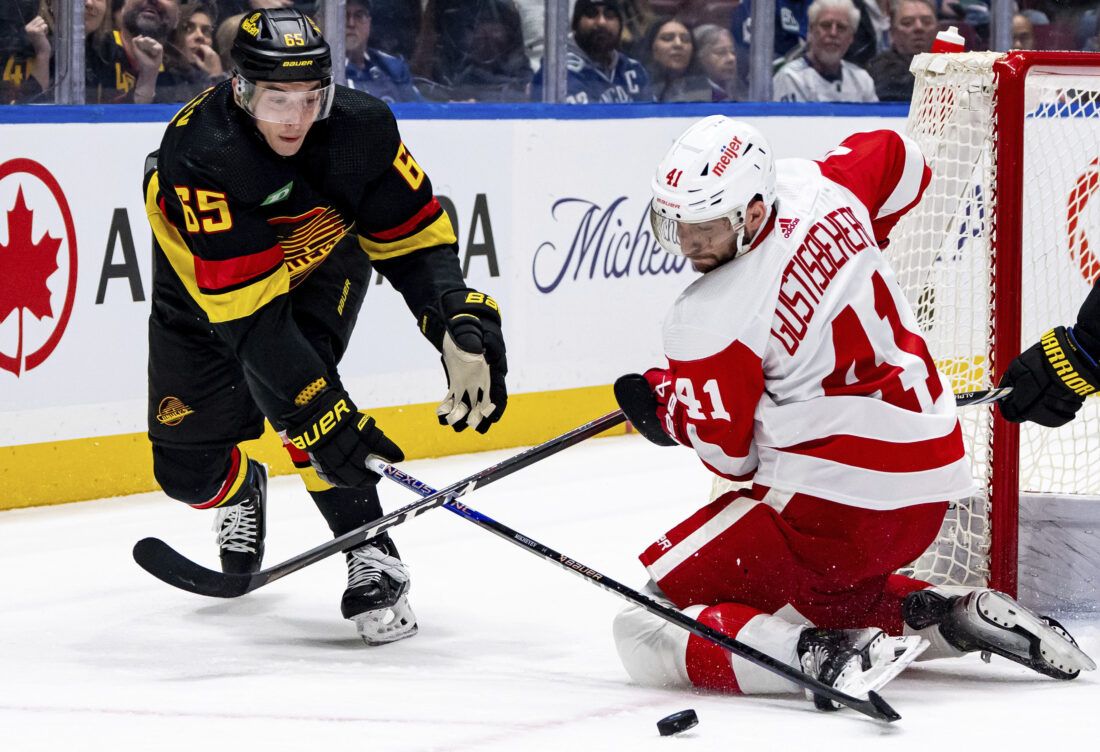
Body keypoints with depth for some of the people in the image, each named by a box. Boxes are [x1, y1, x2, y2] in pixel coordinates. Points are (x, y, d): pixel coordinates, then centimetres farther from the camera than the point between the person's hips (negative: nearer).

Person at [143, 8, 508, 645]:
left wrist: (462, 323, -33)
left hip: (323, 263, 0)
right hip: (207, 291, 0)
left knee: (289, 381, -30)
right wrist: (324, 413, -46)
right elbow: (250, 317, -42)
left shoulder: (362, 127, -28)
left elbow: (415, 237, -16)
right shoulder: (198, 157, -39)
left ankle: (373, 560, -25)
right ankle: (242, 491, 40)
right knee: (188, 468, 2)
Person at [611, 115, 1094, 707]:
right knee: (826, 591, 37)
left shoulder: (709, 319, -18)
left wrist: (658, 401, 10)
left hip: (831, 505, -9)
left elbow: (732, 455, -8)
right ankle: (952, 618, 14)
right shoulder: (816, 186, 1)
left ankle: (824, 655, -24)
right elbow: (899, 161, 23)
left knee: (648, 631, -7)